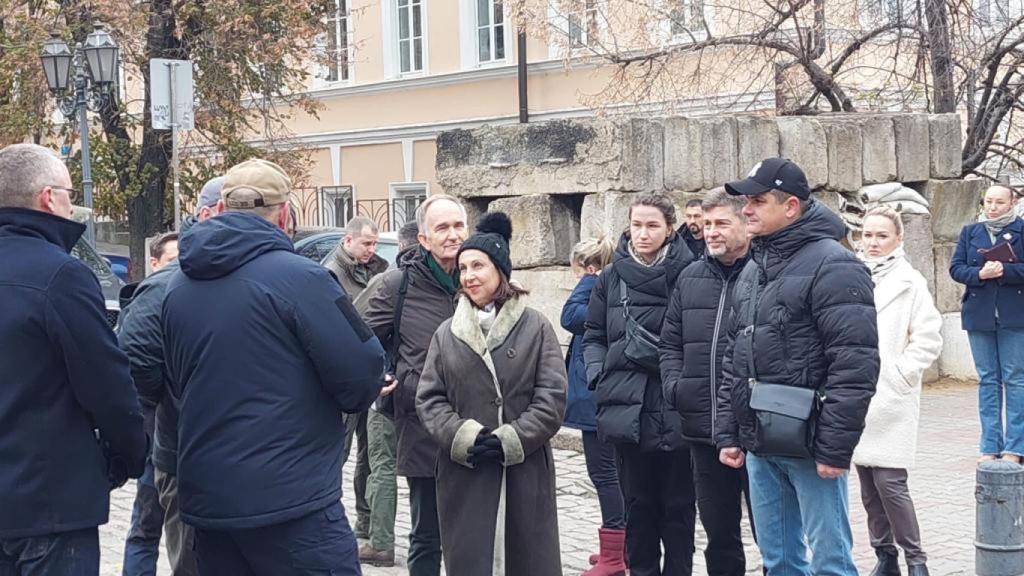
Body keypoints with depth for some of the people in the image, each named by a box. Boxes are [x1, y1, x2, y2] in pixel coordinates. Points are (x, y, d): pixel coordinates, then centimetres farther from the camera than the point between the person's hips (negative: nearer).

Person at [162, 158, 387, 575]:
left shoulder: (178, 286, 8)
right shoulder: (300, 277, -13)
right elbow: (363, 375, -12)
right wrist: (353, 395, 9)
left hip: (205, 497, 7)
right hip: (291, 498, -7)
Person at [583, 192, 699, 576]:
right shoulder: (611, 278, 7)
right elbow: (593, 337, 14)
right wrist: (600, 378, 0)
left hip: (677, 411, -3)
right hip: (627, 410, 3)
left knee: (678, 505, 8)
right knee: (638, 504, 11)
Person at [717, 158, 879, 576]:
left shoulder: (832, 266, -11)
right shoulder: (752, 270, 16)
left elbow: (855, 365, -18)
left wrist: (835, 447, -19)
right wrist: (728, 432, 14)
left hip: (808, 447, -8)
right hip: (759, 447, 8)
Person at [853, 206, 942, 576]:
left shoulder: (909, 282, -2)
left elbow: (928, 339, -6)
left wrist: (899, 375, -10)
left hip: (890, 399, -4)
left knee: (890, 482, -10)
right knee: (868, 485, 8)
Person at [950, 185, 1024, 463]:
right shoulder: (970, 232, 12)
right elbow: (956, 268, 4)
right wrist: (980, 274, -13)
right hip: (979, 315, 3)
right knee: (987, 381, 6)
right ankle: (990, 446, 10)